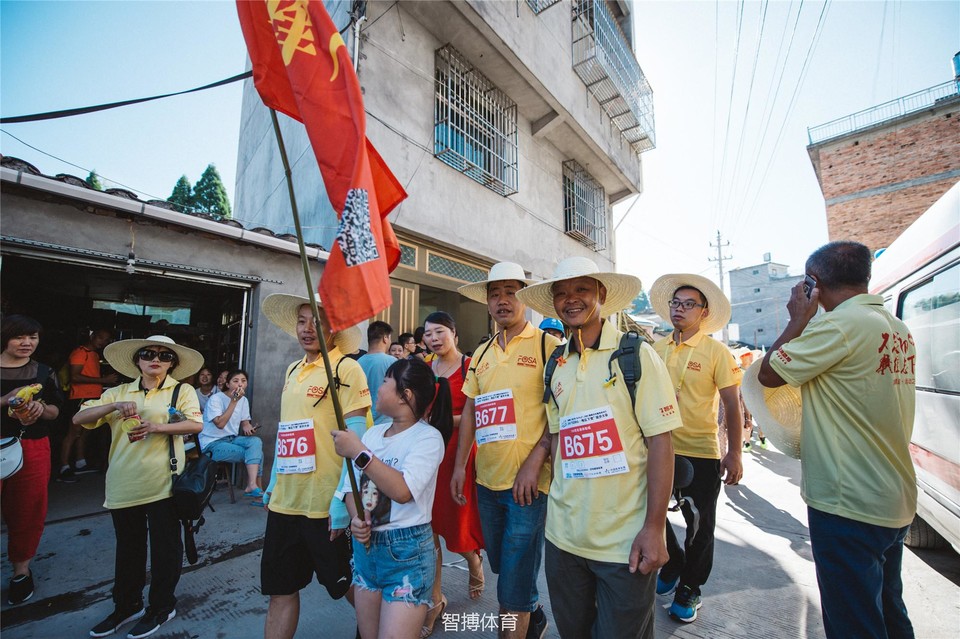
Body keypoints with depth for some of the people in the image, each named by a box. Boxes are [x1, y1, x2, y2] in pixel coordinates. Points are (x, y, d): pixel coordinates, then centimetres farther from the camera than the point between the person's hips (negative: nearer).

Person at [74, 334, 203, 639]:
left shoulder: (182, 391, -2)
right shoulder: (118, 392, 10)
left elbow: (196, 424, -13)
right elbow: (79, 418, 2)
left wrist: (157, 427, -26)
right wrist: (115, 406, -15)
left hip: (162, 484, -3)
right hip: (123, 485, 4)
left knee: (165, 548, 8)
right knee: (127, 548, 19)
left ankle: (161, 607, 27)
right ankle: (126, 605, 39)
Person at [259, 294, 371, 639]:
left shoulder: (346, 368, -12)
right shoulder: (292, 370, 11)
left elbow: (355, 438, -16)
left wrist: (343, 499, -20)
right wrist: (273, 483, 18)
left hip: (326, 505, -6)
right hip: (284, 502, 6)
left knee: (347, 584, 13)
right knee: (280, 590, 16)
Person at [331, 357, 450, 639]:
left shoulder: (428, 437, -15)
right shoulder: (373, 432, 4)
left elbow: (402, 491, -28)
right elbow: (352, 486, 9)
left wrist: (358, 452, -25)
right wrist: (356, 518, -11)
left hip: (406, 552, -6)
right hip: (364, 547, 6)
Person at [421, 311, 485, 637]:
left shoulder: (470, 366, -9)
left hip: (459, 451, -4)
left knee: (457, 525, 7)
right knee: (427, 527, 8)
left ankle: (475, 563, 43)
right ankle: (435, 600, 29)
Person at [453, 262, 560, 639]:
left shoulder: (547, 344, -8)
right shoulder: (482, 353, 9)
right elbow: (470, 411, 12)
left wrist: (535, 461, -20)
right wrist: (459, 465, 7)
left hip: (527, 481, -6)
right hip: (486, 480, 7)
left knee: (514, 583, 4)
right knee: (501, 567, 23)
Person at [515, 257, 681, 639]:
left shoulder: (636, 355, -10)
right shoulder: (556, 367, 3)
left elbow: (660, 442, -12)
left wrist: (654, 527, -15)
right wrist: (558, 496, 3)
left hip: (625, 541, -4)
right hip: (564, 535, 5)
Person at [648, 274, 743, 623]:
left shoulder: (716, 351, -8)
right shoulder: (656, 349, 2)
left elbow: (732, 405, -7)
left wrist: (735, 453, -10)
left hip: (701, 453, -3)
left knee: (699, 526, 12)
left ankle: (689, 588, 35)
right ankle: (672, 566, 42)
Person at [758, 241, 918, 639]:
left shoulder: (840, 324, -21)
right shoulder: (897, 329, 8)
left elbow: (769, 374, -15)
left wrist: (799, 317, -7)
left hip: (848, 506, -9)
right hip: (894, 504, 9)